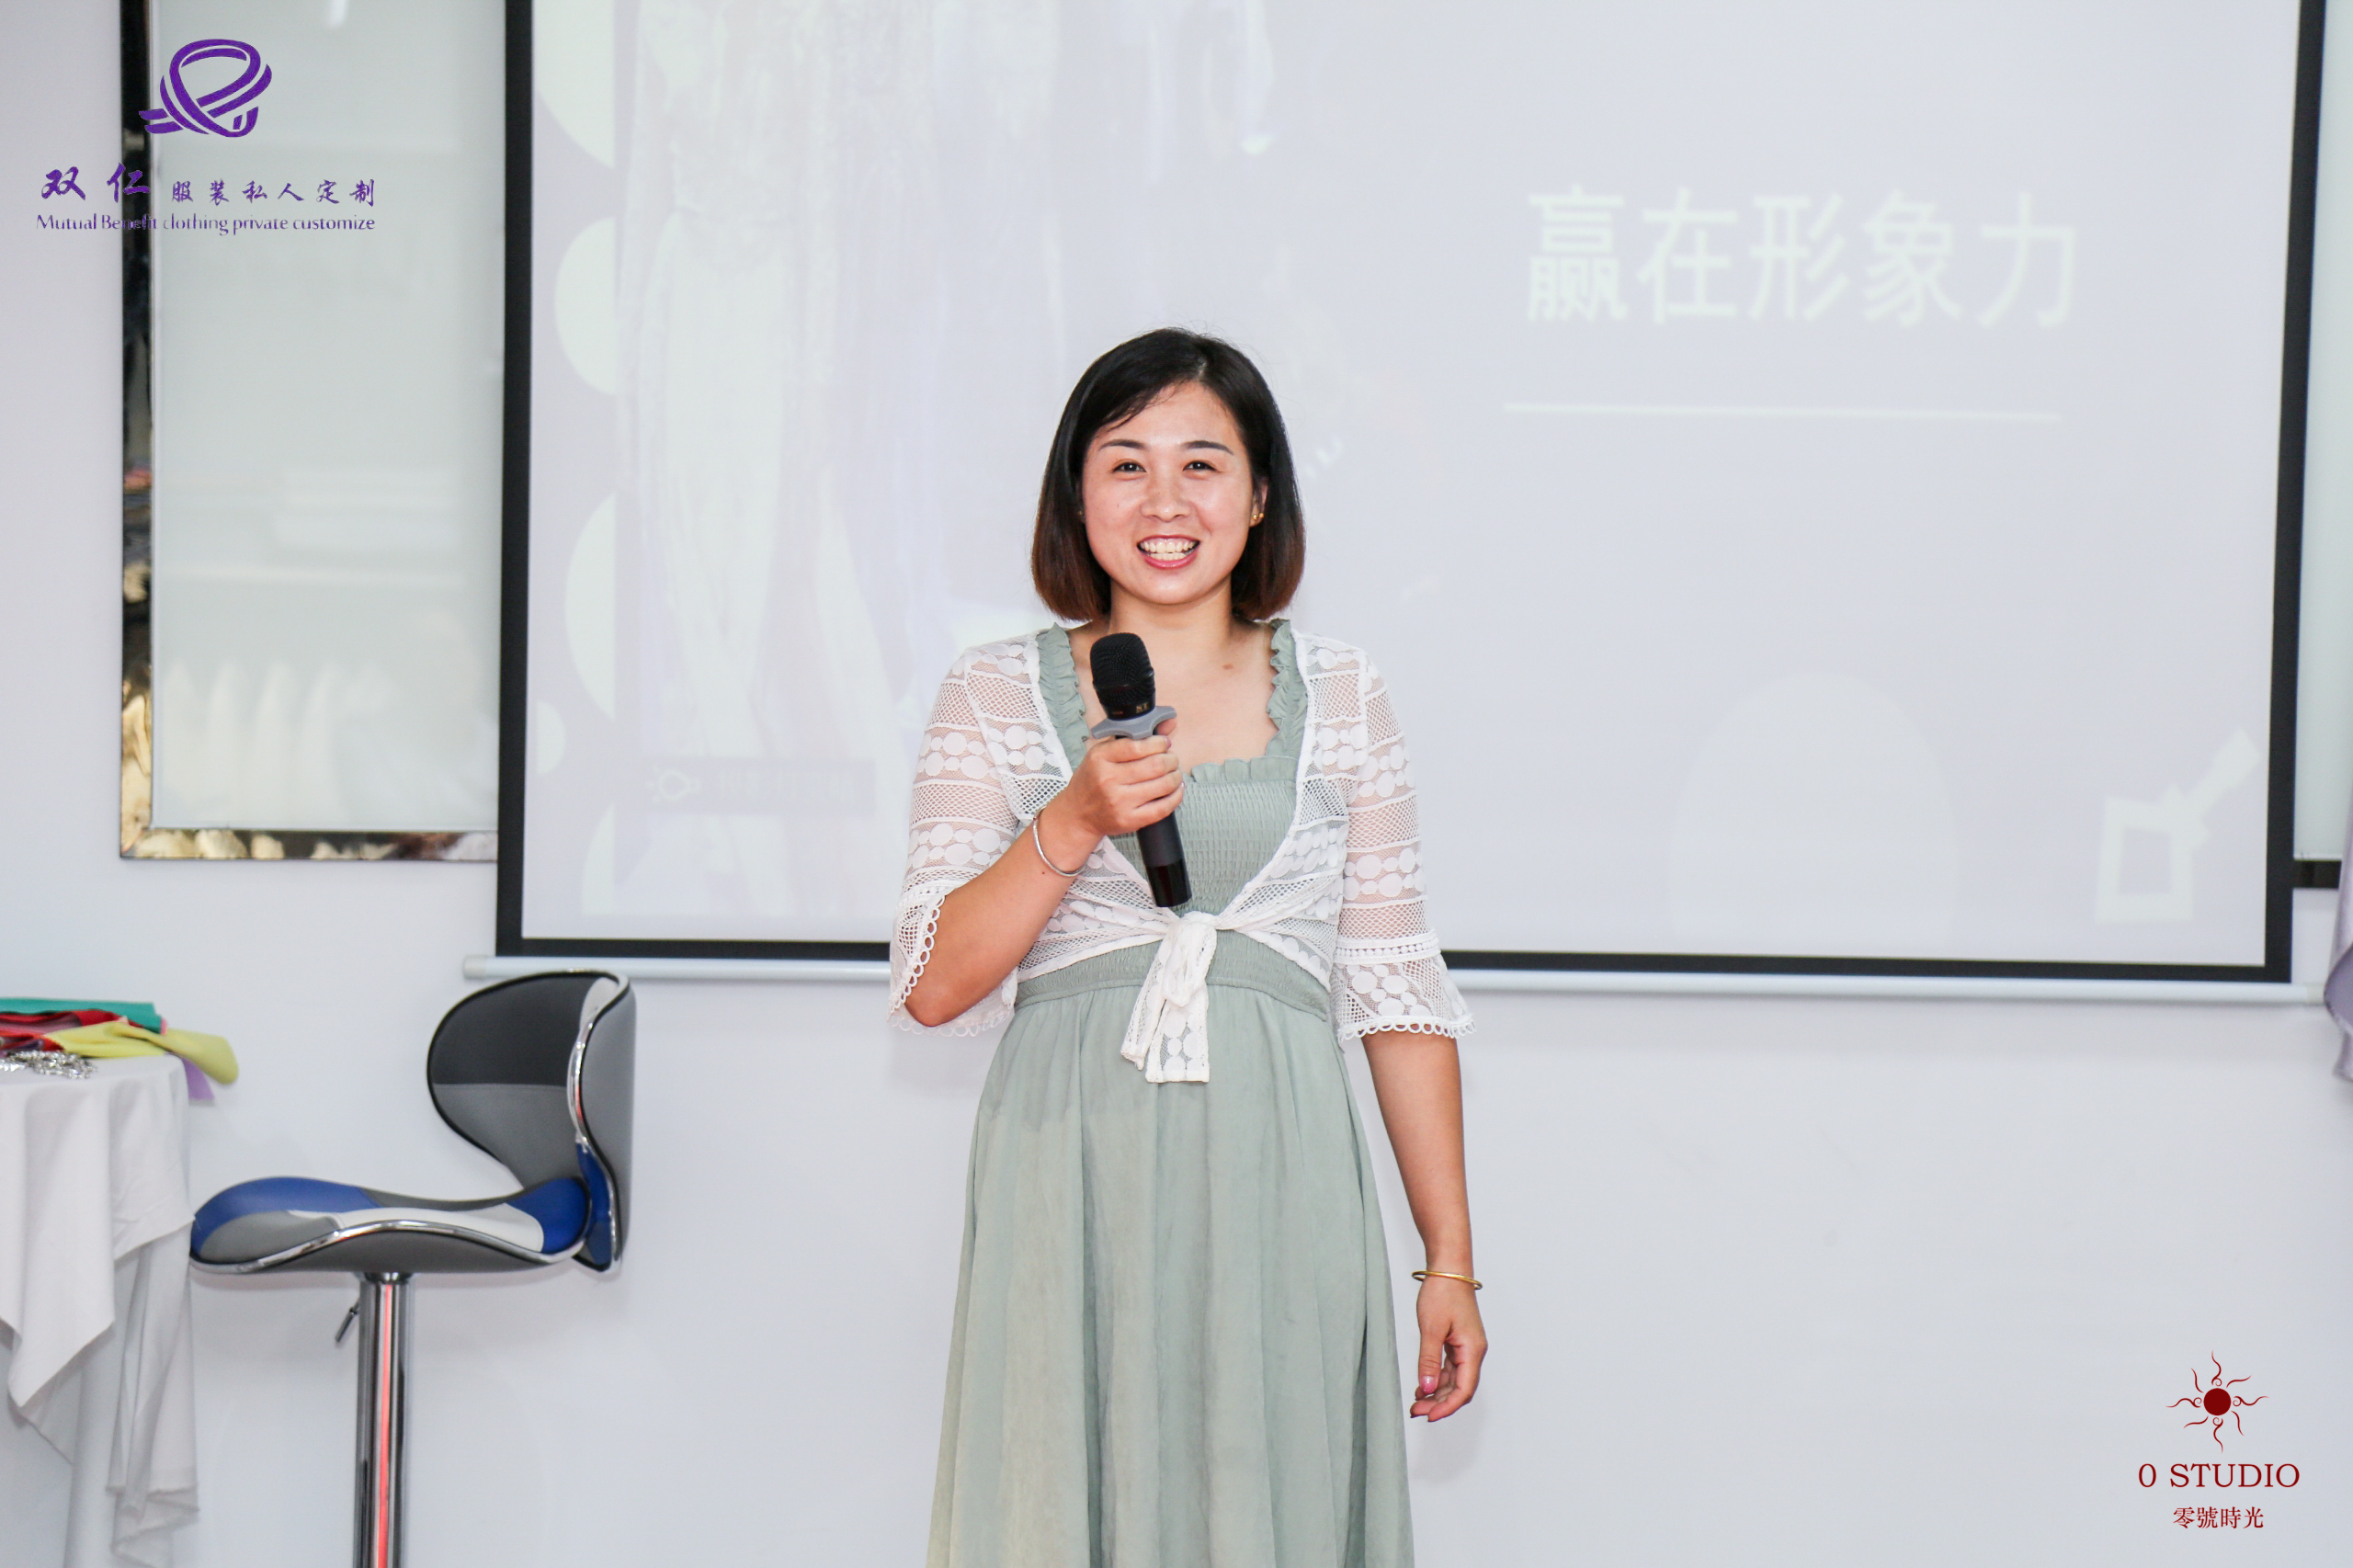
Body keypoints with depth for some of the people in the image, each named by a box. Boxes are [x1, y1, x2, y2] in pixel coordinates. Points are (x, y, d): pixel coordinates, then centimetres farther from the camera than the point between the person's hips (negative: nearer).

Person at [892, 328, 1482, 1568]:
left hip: (1275, 1187, 1)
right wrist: (1074, 824, -14)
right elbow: (931, 989, 0)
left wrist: (1450, 1262, 4)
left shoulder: (1338, 696, 8)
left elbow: (1398, 994, 7)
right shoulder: (996, 696, 6)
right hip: (1070, 1182, 0)